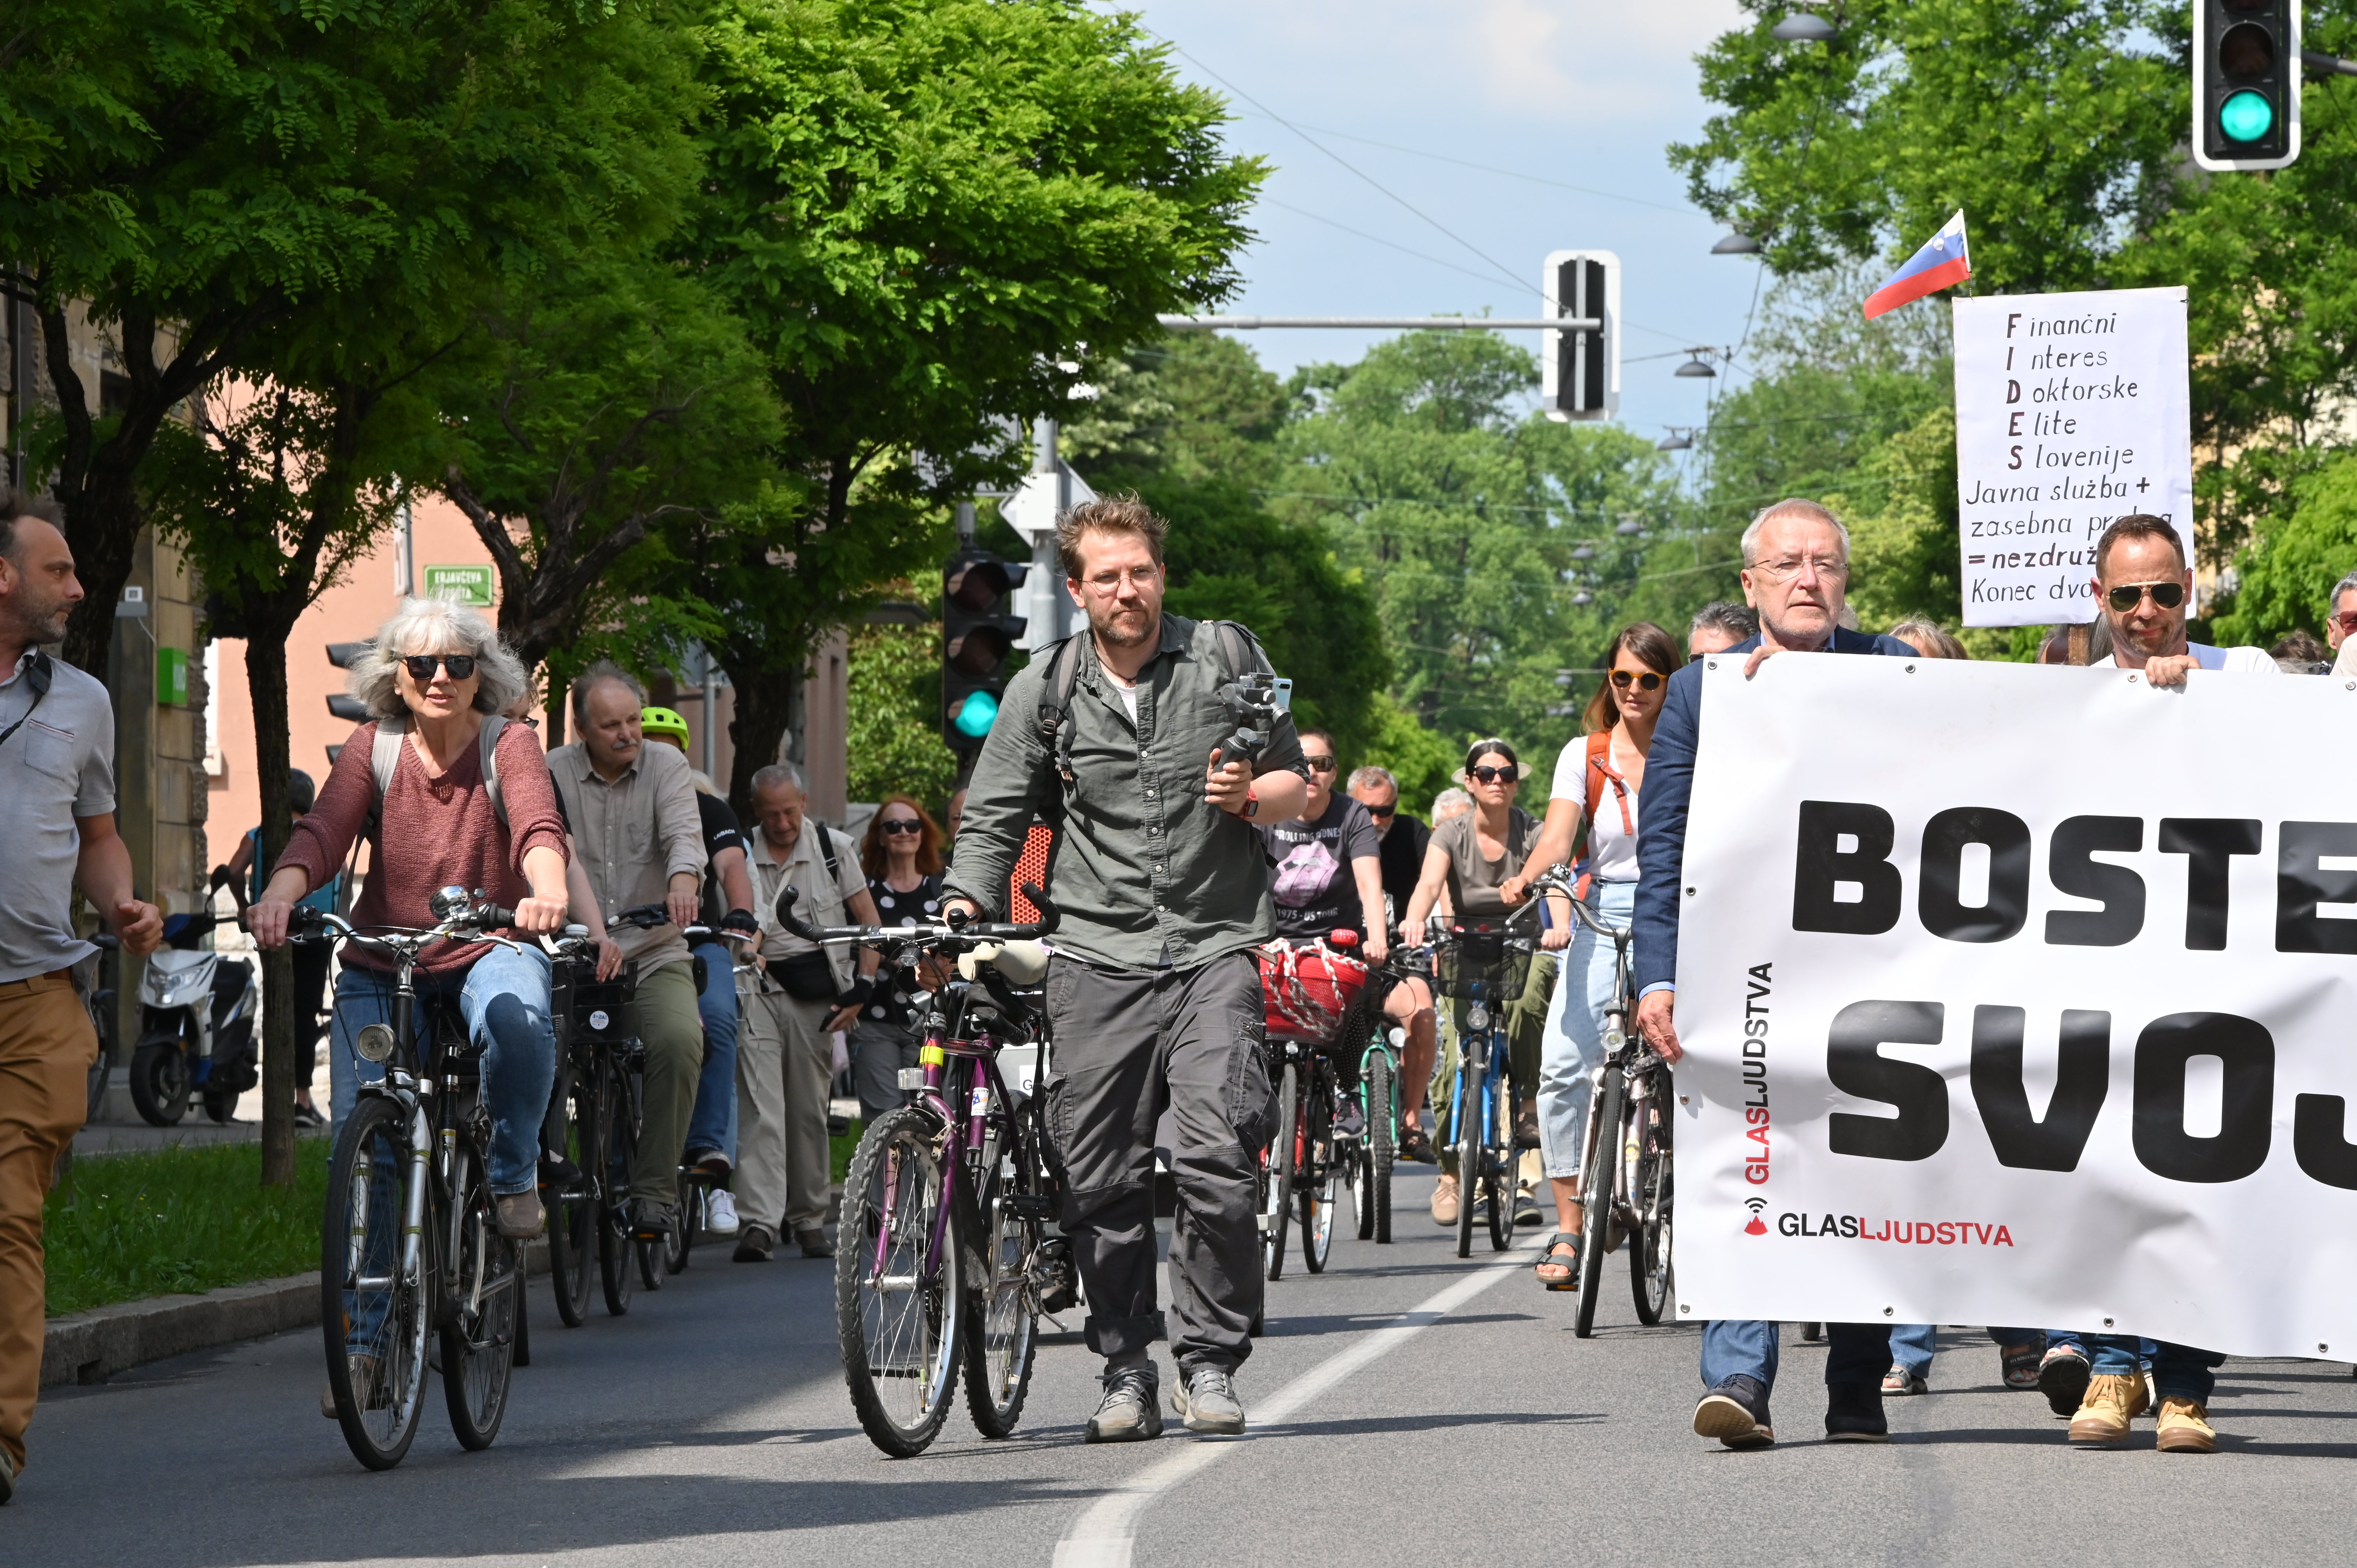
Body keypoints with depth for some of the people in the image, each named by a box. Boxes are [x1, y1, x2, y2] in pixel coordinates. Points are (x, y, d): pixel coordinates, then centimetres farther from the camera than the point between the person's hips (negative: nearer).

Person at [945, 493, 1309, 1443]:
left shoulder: (1226, 657, 6)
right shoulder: (1044, 689, 8)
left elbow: (1297, 784, 12)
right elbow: (994, 820, 9)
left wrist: (1249, 796, -10)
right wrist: (964, 911, -7)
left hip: (1215, 945, -2)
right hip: (1096, 959, 2)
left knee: (1217, 1158, -16)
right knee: (1100, 1179, -1)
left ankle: (1210, 1364, -5)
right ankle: (1125, 1372, 11)